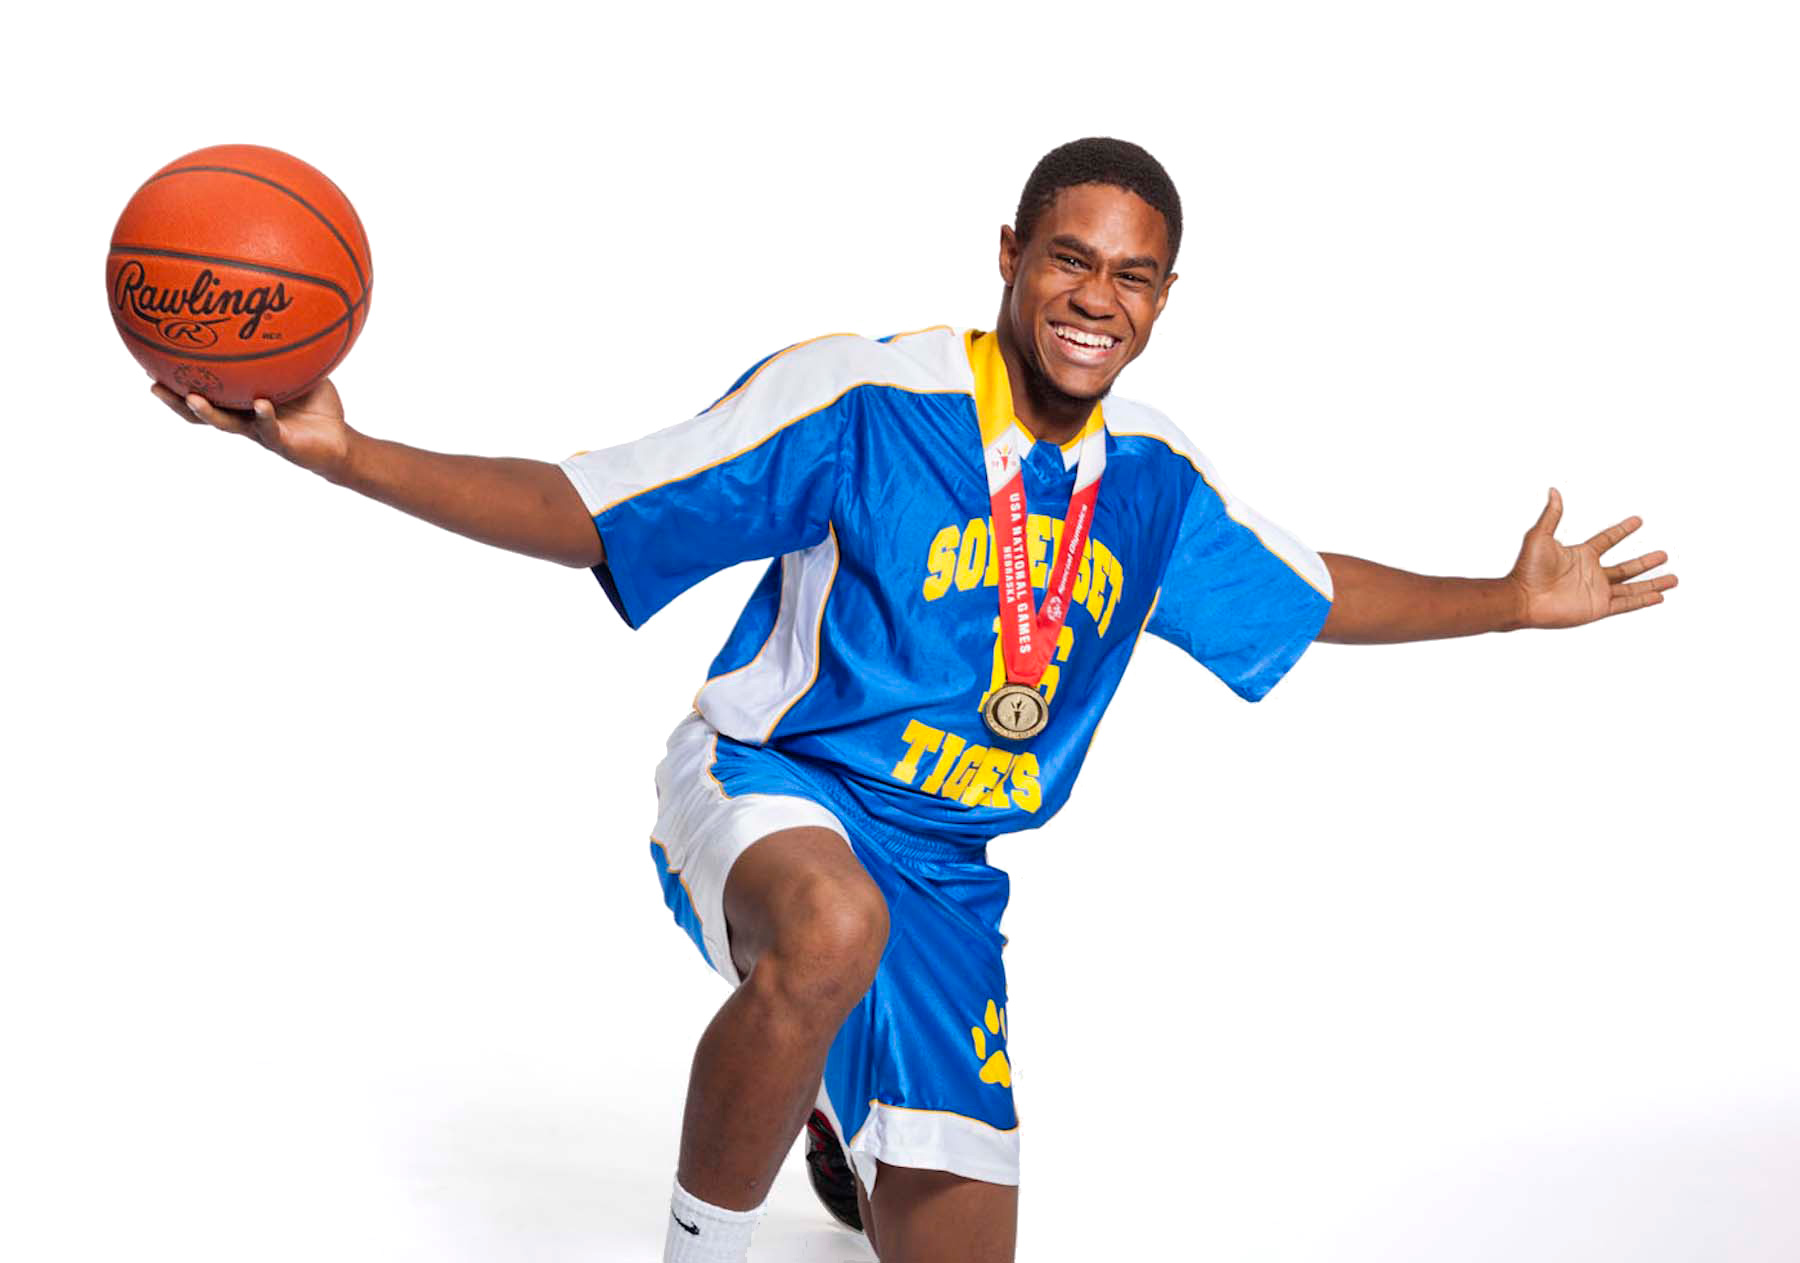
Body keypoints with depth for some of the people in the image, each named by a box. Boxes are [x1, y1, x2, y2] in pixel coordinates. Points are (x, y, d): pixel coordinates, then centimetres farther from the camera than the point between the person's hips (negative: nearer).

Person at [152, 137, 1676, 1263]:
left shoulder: (1155, 476, 1)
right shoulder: (862, 396, -17)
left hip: (948, 866, 6)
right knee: (832, 928, -44)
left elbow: (1317, 598, 20)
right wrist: (341, 452, -27)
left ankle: (845, 1128, 45)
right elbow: (581, 512, -15)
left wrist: (1515, 602, 17)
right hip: (768, 785, -6)